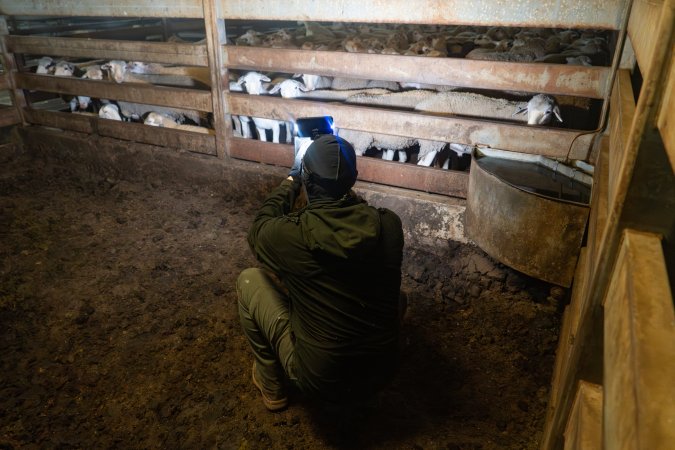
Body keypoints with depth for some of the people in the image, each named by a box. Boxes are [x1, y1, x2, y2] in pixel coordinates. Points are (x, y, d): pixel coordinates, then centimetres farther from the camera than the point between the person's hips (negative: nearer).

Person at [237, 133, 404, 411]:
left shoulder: (290, 234, -22)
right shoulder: (389, 225, -13)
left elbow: (257, 231, 3)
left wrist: (291, 181, 12)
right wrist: (343, 188, 14)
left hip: (320, 382, -3)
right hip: (382, 373, 4)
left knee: (249, 281, 9)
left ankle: (271, 386, 23)